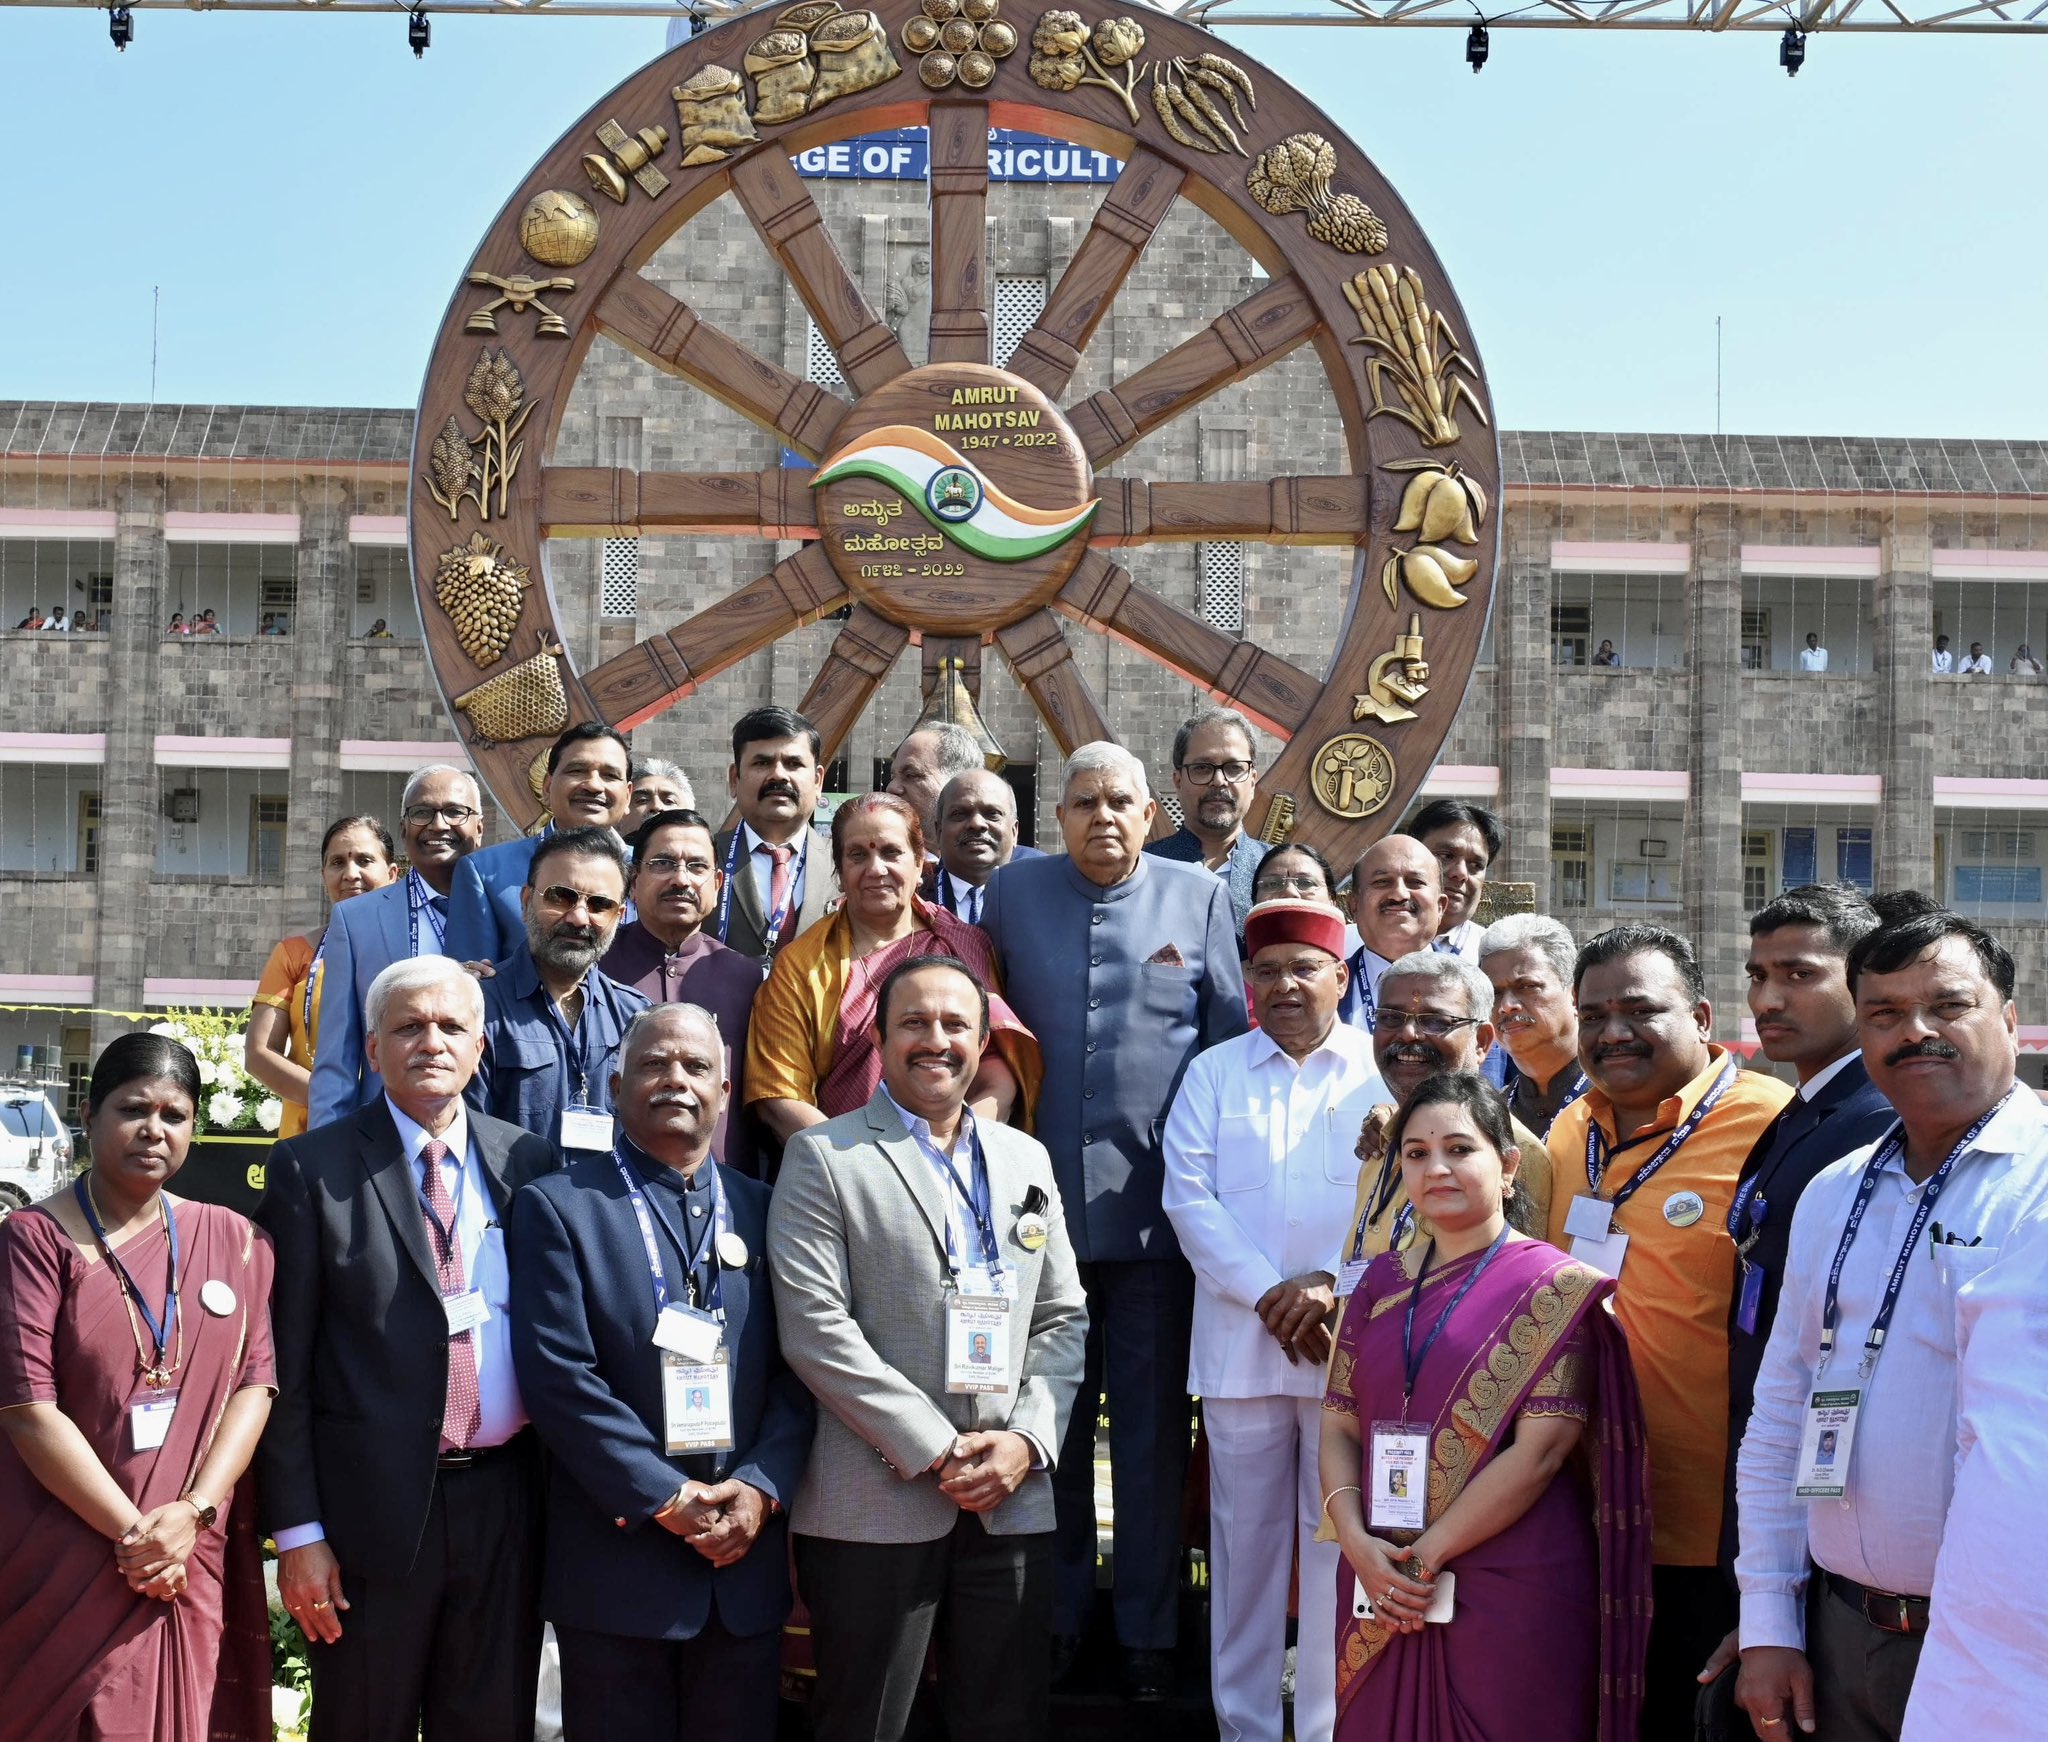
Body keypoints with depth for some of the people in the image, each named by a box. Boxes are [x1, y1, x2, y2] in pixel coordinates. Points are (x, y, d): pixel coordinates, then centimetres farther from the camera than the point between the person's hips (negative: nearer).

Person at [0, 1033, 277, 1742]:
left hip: (193, 1567, 3)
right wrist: (134, 1533, -14)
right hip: (64, 1569, -3)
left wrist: (194, 1511, -12)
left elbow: (254, 1382, 2)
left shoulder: (232, 1240, 7)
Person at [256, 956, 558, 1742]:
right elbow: (286, 1365, -4)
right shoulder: (312, 1170, -3)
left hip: (506, 1501, 3)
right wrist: (297, 1531, -7)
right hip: (374, 1506, -2)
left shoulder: (530, 1162, 5)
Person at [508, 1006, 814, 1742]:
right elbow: (560, 1377, -11)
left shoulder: (764, 1210, 9)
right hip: (616, 1558, -3)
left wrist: (761, 1489, -10)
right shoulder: (559, 1207, -2)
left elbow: (797, 1373, 5)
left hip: (747, 1560, 4)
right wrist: (664, 1499, -15)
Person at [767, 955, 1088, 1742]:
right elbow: (816, 1330, -10)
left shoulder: (1027, 1160, 15)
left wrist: (1027, 1440, -4)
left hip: (1013, 1500, 4)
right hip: (875, 1508, -4)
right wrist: (936, 1451, -13)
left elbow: (1063, 1318, 13)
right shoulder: (823, 1157, -1)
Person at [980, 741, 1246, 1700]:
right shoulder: (1013, 893, 6)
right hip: (1042, 1199, 1)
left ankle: (1148, 1626, 17)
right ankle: (1054, 1615, 22)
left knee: (1151, 1423, 6)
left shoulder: (1197, 896, 5)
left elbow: (1233, 1036, 6)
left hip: (1155, 1203, -1)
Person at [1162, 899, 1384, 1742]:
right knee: (1245, 1539, 6)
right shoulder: (1213, 1073, 11)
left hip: (1349, 1343, -1)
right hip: (1239, 1345, 2)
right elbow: (1189, 1196, 1)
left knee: (1338, 1542, 1)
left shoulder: (1385, 1069, 6)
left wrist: (1331, 1282, -14)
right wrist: (1269, 1295, -9)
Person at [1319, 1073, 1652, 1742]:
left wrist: (1425, 1556, -14)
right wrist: (1359, 1545, -10)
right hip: (1382, 1592, 5)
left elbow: (1539, 1450, -13)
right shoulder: (1382, 1283, 9)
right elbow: (1339, 1427, 7)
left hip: (1511, 1599, -4)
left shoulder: (1555, 1291, -6)